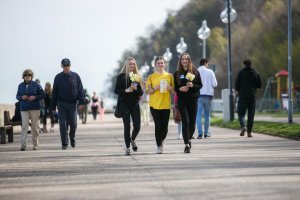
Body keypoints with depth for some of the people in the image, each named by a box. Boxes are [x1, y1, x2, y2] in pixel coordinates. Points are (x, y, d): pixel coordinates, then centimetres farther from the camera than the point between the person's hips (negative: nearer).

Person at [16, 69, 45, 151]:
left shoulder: (36, 85, 1)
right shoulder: (21, 85, 8)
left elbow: (42, 95, 3)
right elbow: (17, 96, 13)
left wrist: (35, 97, -14)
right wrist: (22, 97, -9)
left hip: (35, 108, -1)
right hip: (24, 108, 1)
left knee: (35, 127, 3)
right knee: (24, 126, -10)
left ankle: (35, 144, 12)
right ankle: (23, 145, -14)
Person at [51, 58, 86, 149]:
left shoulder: (75, 76, 3)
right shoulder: (58, 77, 4)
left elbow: (80, 90, 3)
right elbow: (54, 92, 7)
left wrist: (81, 102, -7)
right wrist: (53, 106, 4)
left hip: (72, 104, 0)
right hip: (61, 104, 0)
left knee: (73, 124, 4)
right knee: (63, 124, -5)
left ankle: (72, 138, 31)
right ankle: (64, 143, -2)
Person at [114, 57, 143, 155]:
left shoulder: (137, 76, 9)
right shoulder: (121, 76, 0)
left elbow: (141, 92, 8)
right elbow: (116, 90, -3)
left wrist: (136, 88, -13)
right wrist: (126, 90, -18)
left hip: (135, 104, 3)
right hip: (125, 104, -3)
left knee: (137, 126, -2)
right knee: (127, 126, -3)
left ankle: (132, 140, 28)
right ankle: (127, 147, 7)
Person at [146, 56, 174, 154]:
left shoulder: (169, 76, 10)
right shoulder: (151, 77, 5)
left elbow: (174, 90, 13)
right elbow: (147, 91, 3)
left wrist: (169, 88, -8)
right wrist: (155, 88, -15)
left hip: (166, 104, 2)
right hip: (155, 104, -2)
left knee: (165, 126, 0)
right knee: (158, 125, -8)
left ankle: (162, 140, 29)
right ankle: (159, 146, 3)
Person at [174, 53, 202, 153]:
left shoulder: (195, 71, 4)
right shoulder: (177, 73, 6)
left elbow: (200, 85, 4)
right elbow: (175, 87, 8)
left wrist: (193, 85, -14)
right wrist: (180, 89, -13)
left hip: (193, 99, 1)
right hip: (182, 100, -1)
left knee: (192, 121, 5)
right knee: (185, 121, -10)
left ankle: (189, 138, 31)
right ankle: (187, 144, -10)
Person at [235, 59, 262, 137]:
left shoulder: (241, 72, -4)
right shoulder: (255, 73, 6)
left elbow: (237, 83, -7)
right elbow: (259, 85, 8)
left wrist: (237, 90, 11)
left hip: (243, 96, -3)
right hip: (252, 96, 3)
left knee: (241, 113, 3)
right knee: (251, 115, 6)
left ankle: (243, 126, -22)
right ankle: (249, 132, 4)